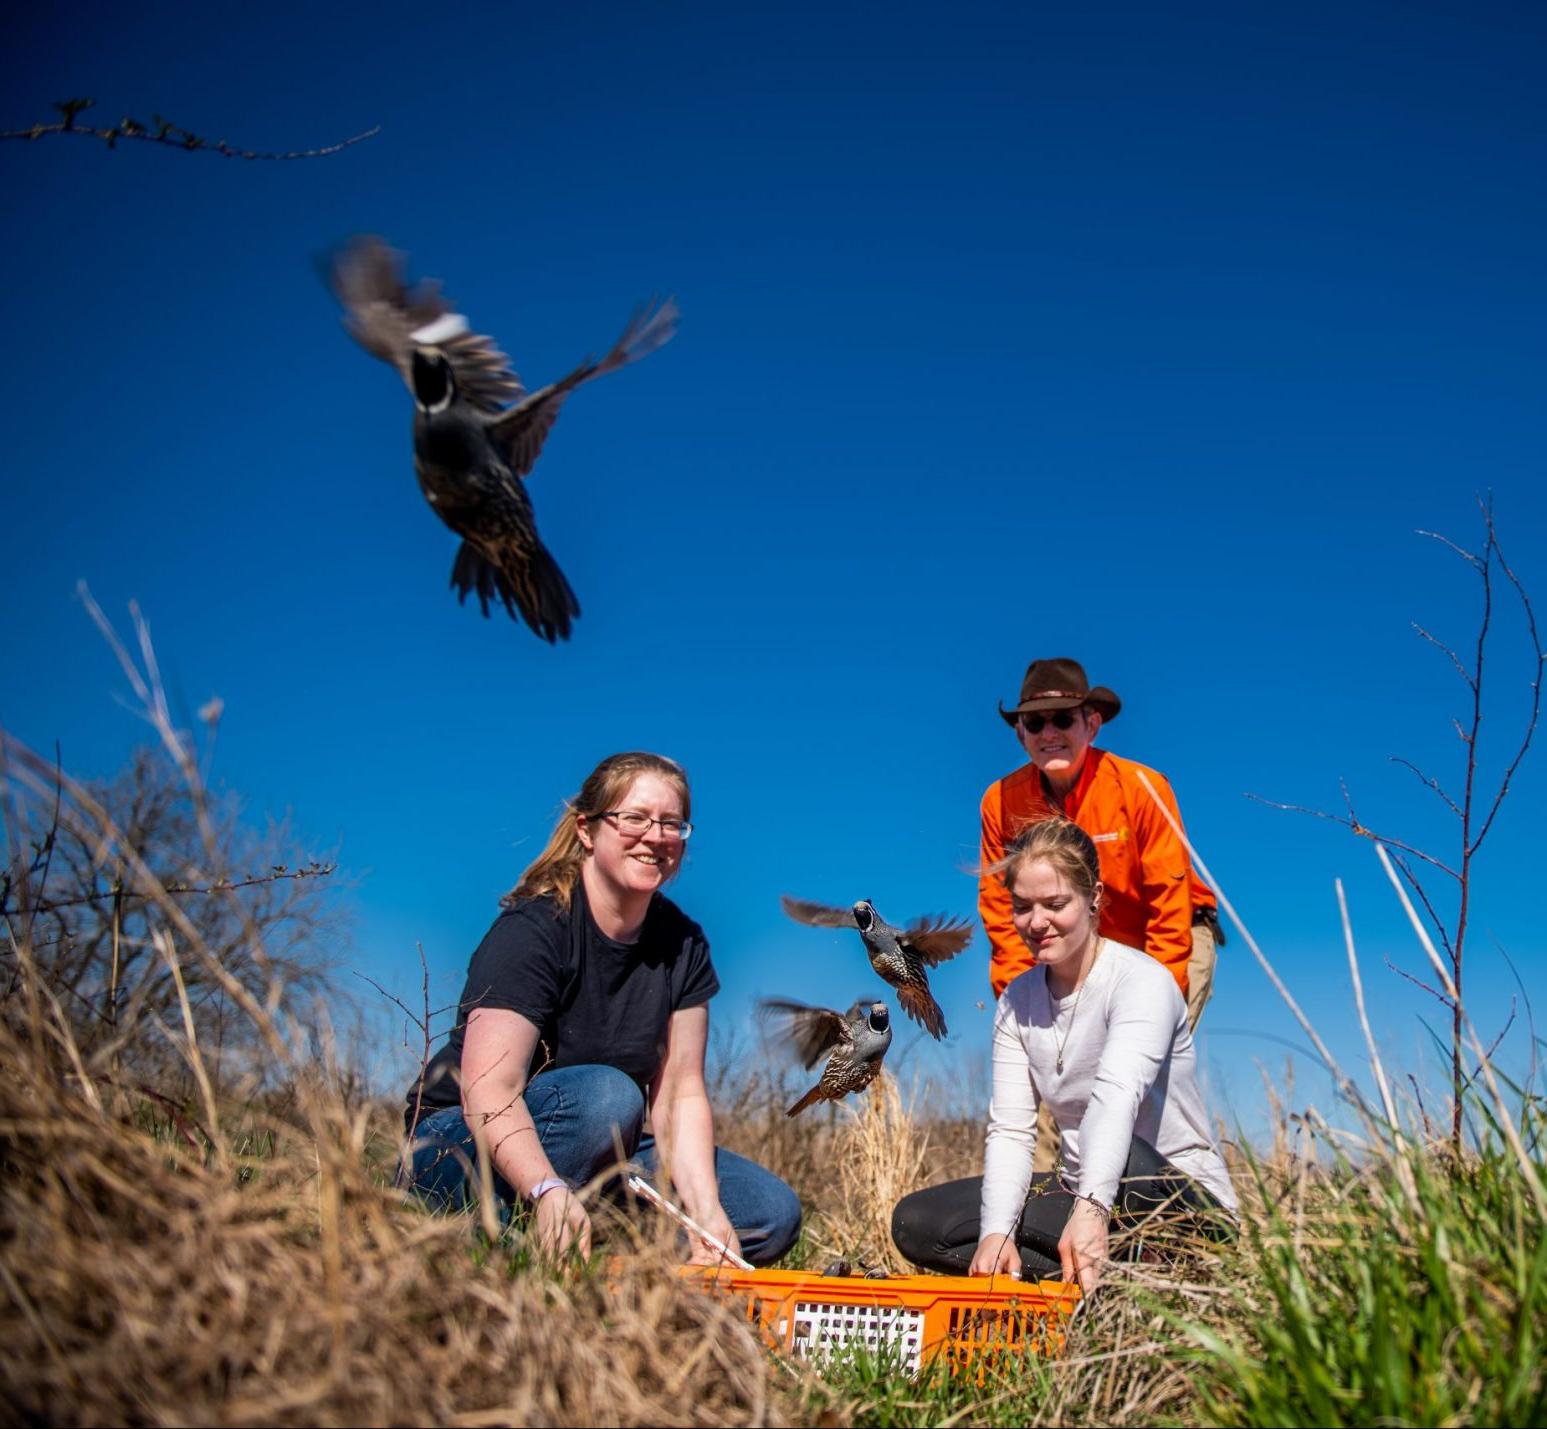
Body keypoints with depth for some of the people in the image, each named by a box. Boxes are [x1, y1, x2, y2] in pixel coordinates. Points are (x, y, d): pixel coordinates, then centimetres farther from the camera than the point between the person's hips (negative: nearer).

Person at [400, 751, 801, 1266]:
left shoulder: (682, 945, 0)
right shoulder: (532, 930, -20)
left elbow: (680, 1094, -4)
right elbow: (488, 1092, -30)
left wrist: (704, 1211, -20)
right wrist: (548, 1191, -47)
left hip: (601, 1161, 7)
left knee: (773, 1213, -10)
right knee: (607, 1094, -37)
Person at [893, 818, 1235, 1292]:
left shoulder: (1143, 981, -18)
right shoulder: (1016, 1003, 2)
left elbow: (1119, 1092, -38)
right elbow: (1009, 1128, -6)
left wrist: (1092, 1209, -55)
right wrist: (996, 1232, -24)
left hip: (1185, 1202, -7)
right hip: (1079, 1193, 7)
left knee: (1114, 1155, -41)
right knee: (914, 1222, -9)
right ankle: (1095, 1276, -17)